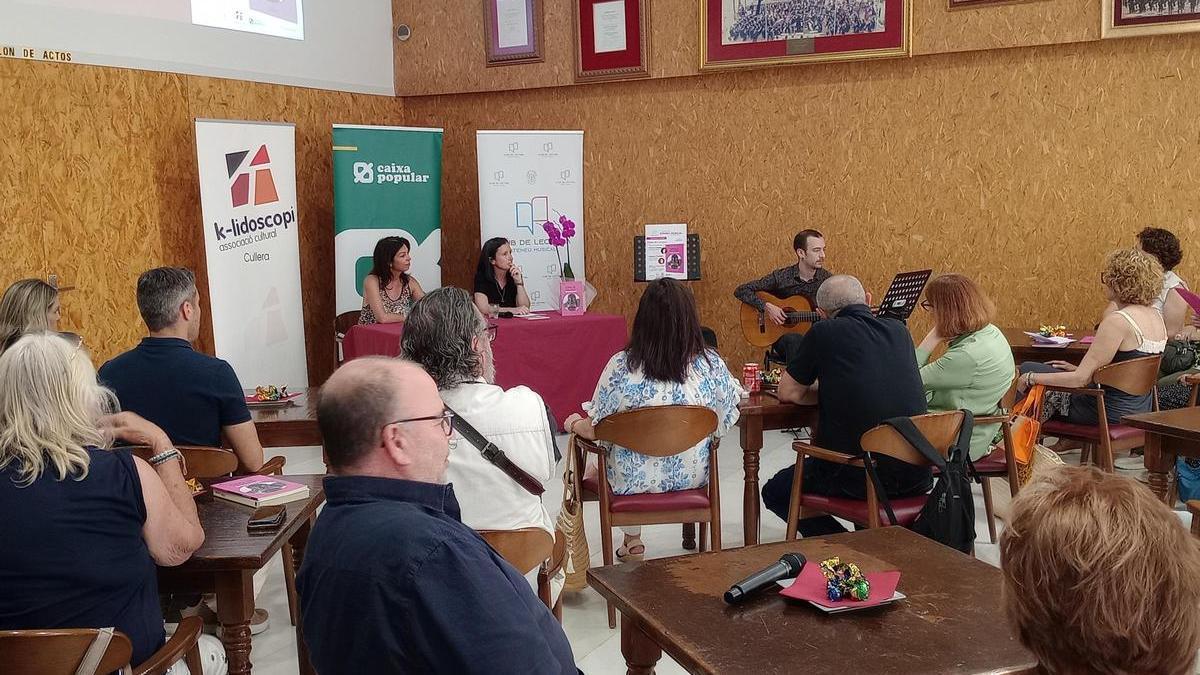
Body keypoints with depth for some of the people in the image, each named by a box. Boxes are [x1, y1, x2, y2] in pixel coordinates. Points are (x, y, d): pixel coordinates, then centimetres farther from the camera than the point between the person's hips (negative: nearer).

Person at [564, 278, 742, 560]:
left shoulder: (620, 366, -21)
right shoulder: (711, 364, -16)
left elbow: (596, 430, -12)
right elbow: (727, 420, 0)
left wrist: (574, 424, 11)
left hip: (633, 480, -3)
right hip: (692, 477, 3)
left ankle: (632, 539, 35)